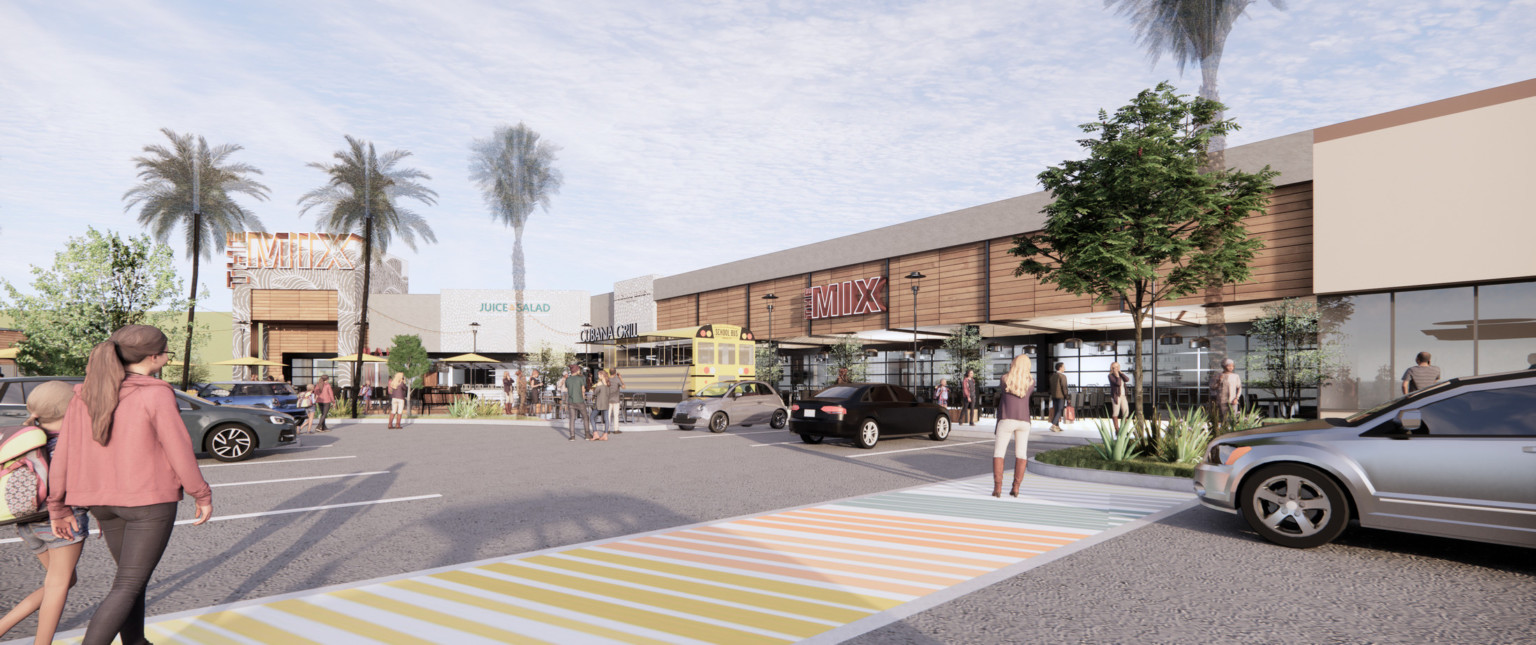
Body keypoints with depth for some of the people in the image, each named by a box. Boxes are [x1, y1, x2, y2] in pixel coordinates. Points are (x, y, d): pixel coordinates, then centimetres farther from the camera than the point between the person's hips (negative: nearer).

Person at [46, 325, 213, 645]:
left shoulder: (84, 395, 2)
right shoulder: (156, 396, -17)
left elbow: (63, 453, 4)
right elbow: (180, 453, -14)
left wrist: (58, 508, 13)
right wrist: (203, 495, -2)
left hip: (104, 502, 7)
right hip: (150, 500, -7)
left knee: (132, 575, 22)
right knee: (128, 588, 0)